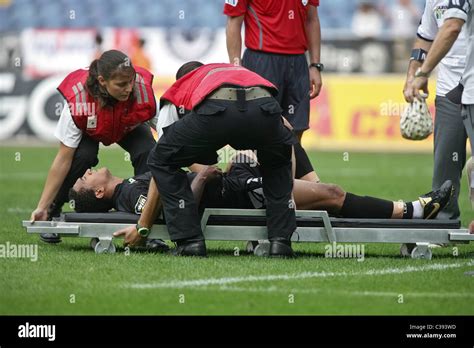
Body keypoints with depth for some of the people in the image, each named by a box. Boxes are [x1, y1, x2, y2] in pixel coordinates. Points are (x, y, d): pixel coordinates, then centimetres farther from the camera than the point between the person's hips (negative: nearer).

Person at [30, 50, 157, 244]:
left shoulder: (143, 89, -39)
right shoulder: (78, 102, -41)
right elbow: (63, 160, -33)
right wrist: (42, 206, -32)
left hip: (129, 126, 2)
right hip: (90, 131, -1)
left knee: (148, 154, -27)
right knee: (82, 156, -32)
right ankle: (51, 214, -10)